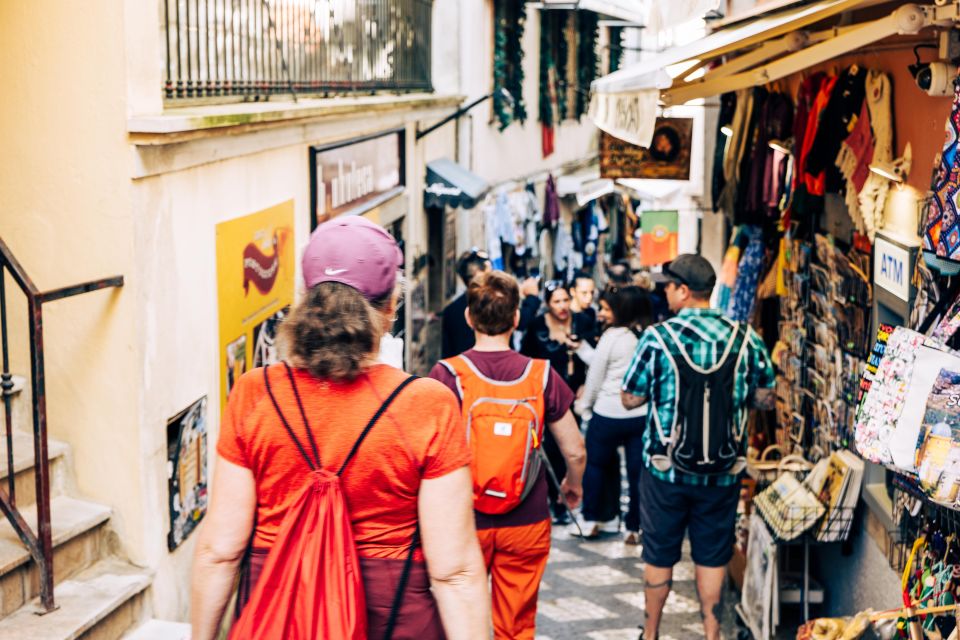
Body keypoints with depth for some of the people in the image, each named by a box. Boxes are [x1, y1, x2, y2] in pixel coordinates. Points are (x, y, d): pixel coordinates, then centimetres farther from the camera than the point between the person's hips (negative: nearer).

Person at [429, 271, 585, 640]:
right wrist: (572, 485, 20)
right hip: (526, 524, 1)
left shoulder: (447, 375, -13)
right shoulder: (541, 375, -7)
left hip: (464, 522, -1)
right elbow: (575, 451, -2)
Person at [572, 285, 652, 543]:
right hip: (642, 413, 4)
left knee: (595, 463, 15)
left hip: (609, 413, -4)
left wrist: (584, 405, 10)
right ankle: (635, 526, 12)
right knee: (638, 469, 8)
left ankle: (590, 519, 20)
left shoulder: (612, 336, -12)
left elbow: (596, 376, -4)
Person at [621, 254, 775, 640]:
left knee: (659, 555, 13)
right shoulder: (744, 339, -5)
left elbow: (630, 398, -7)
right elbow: (765, 399, 3)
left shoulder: (657, 338, -13)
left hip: (665, 468, -2)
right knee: (712, 555, 14)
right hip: (724, 471, 2)